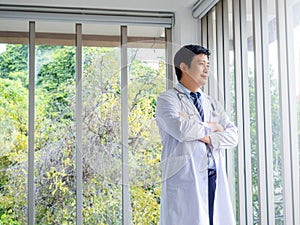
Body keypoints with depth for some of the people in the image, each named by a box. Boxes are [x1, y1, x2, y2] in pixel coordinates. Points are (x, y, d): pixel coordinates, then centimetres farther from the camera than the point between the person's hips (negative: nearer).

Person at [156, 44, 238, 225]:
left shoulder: (212, 103, 22)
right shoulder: (167, 99, 4)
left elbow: (233, 135, 10)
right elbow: (181, 130, -15)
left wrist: (206, 137, -7)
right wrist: (211, 127, 1)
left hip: (216, 178, 5)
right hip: (184, 179, -5)